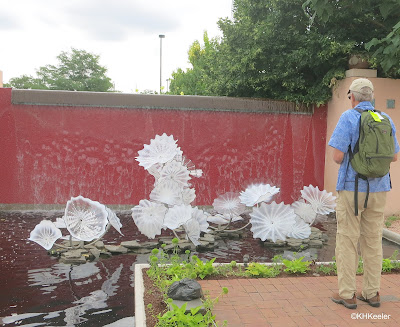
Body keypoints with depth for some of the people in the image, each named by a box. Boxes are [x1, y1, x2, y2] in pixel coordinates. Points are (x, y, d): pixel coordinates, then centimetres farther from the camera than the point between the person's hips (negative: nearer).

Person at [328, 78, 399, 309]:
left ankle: (347, 294, 7)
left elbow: (338, 157, -16)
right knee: (373, 241, 12)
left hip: (352, 188, -5)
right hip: (378, 188, 5)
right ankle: (372, 292, 20)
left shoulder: (348, 118, -11)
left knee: (347, 240, 2)